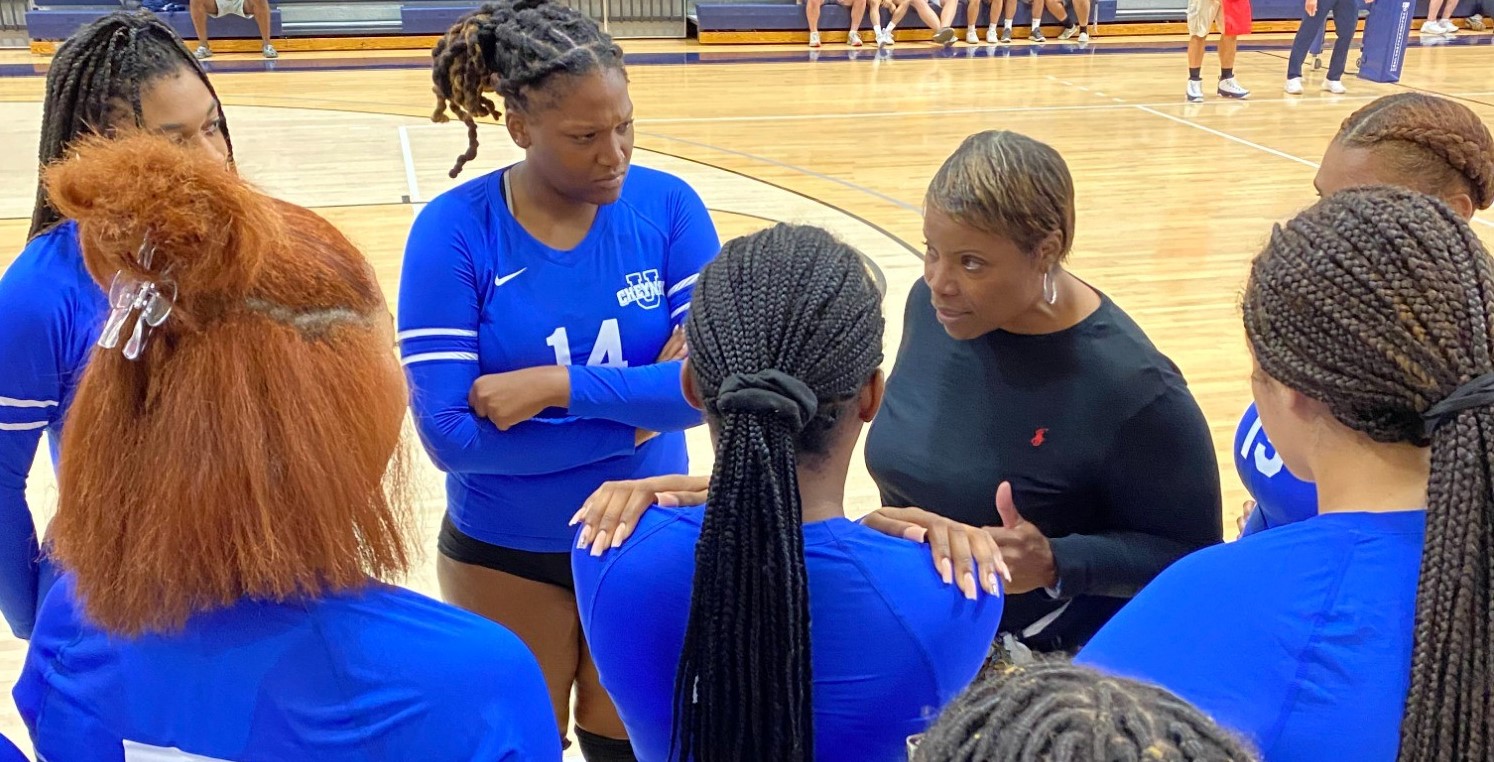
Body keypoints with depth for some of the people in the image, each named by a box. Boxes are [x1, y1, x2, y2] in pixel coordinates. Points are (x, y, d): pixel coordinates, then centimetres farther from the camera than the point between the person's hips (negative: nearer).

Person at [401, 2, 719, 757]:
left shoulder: (668, 205, -11)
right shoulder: (453, 230, -18)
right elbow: (448, 433, -23)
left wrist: (556, 386, -25)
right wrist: (638, 409, -21)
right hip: (505, 552, -1)